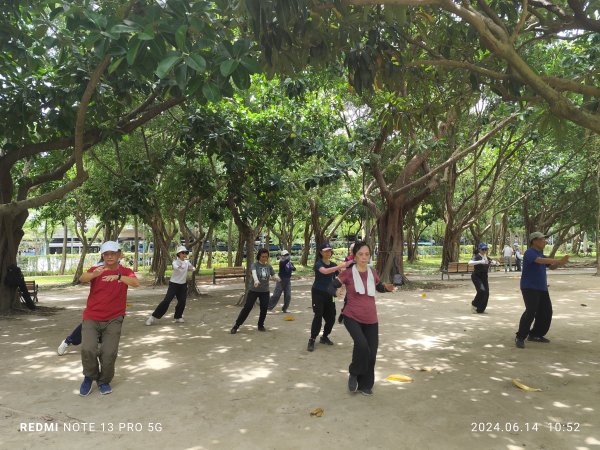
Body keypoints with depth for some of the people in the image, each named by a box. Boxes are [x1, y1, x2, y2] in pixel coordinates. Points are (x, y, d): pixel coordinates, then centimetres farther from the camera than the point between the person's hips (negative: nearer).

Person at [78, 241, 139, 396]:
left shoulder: (125, 272, 0)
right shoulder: (96, 269, 1)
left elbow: (136, 283, -22)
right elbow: (82, 279, -20)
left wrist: (118, 277, -39)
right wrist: (94, 274, -42)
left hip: (113, 319, 0)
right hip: (92, 317, 1)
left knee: (109, 352, -10)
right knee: (88, 349, -15)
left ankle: (104, 381, 19)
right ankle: (89, 377, 15)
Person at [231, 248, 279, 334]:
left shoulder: (269, 266, 1)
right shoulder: (255, 265, -11)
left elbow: (274, 275, -5)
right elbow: (254, 273, -31)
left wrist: (276, 278, -31)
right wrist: (256, 280, -53)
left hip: (265, 291, 3)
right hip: (253, 290, -3)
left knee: (264, 309, 3)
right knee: (247, 308, -3)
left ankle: (261, 325, 26)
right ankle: (236, 325, 8)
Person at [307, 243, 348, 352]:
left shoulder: (333, 264, 5)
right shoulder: (318, 263, -13)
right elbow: (325, 271, -35)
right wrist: (340, 266, -45)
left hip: (328, 294, 6)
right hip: (318, 293, -6)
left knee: (331, 317, 6)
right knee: (318, 315, -15)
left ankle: (324, 337, 27)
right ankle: (312, 340, -7)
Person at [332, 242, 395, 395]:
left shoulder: (373, 273, 3)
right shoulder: (348, 273, -9)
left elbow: (379, 288, 21)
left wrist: (387, 288, 0)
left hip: (371, 320, 4)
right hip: (352, 317, -4)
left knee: (371, 354, 6)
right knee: (362, 345, -27)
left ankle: (365, 385, 28)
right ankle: (353, 374, 1)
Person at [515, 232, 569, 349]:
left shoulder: (541, 254, 15)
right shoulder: (530, 252, -12)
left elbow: (551, 267, 16)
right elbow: (540, 261, -30)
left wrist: (561, 263, -4)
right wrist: (559, 260, -33)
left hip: (542, 288, 9)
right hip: (529, 287, -9)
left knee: (546, 312, 10)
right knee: (531, 311, -18)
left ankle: (535, 334, 23)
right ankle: (520, 337, -10)